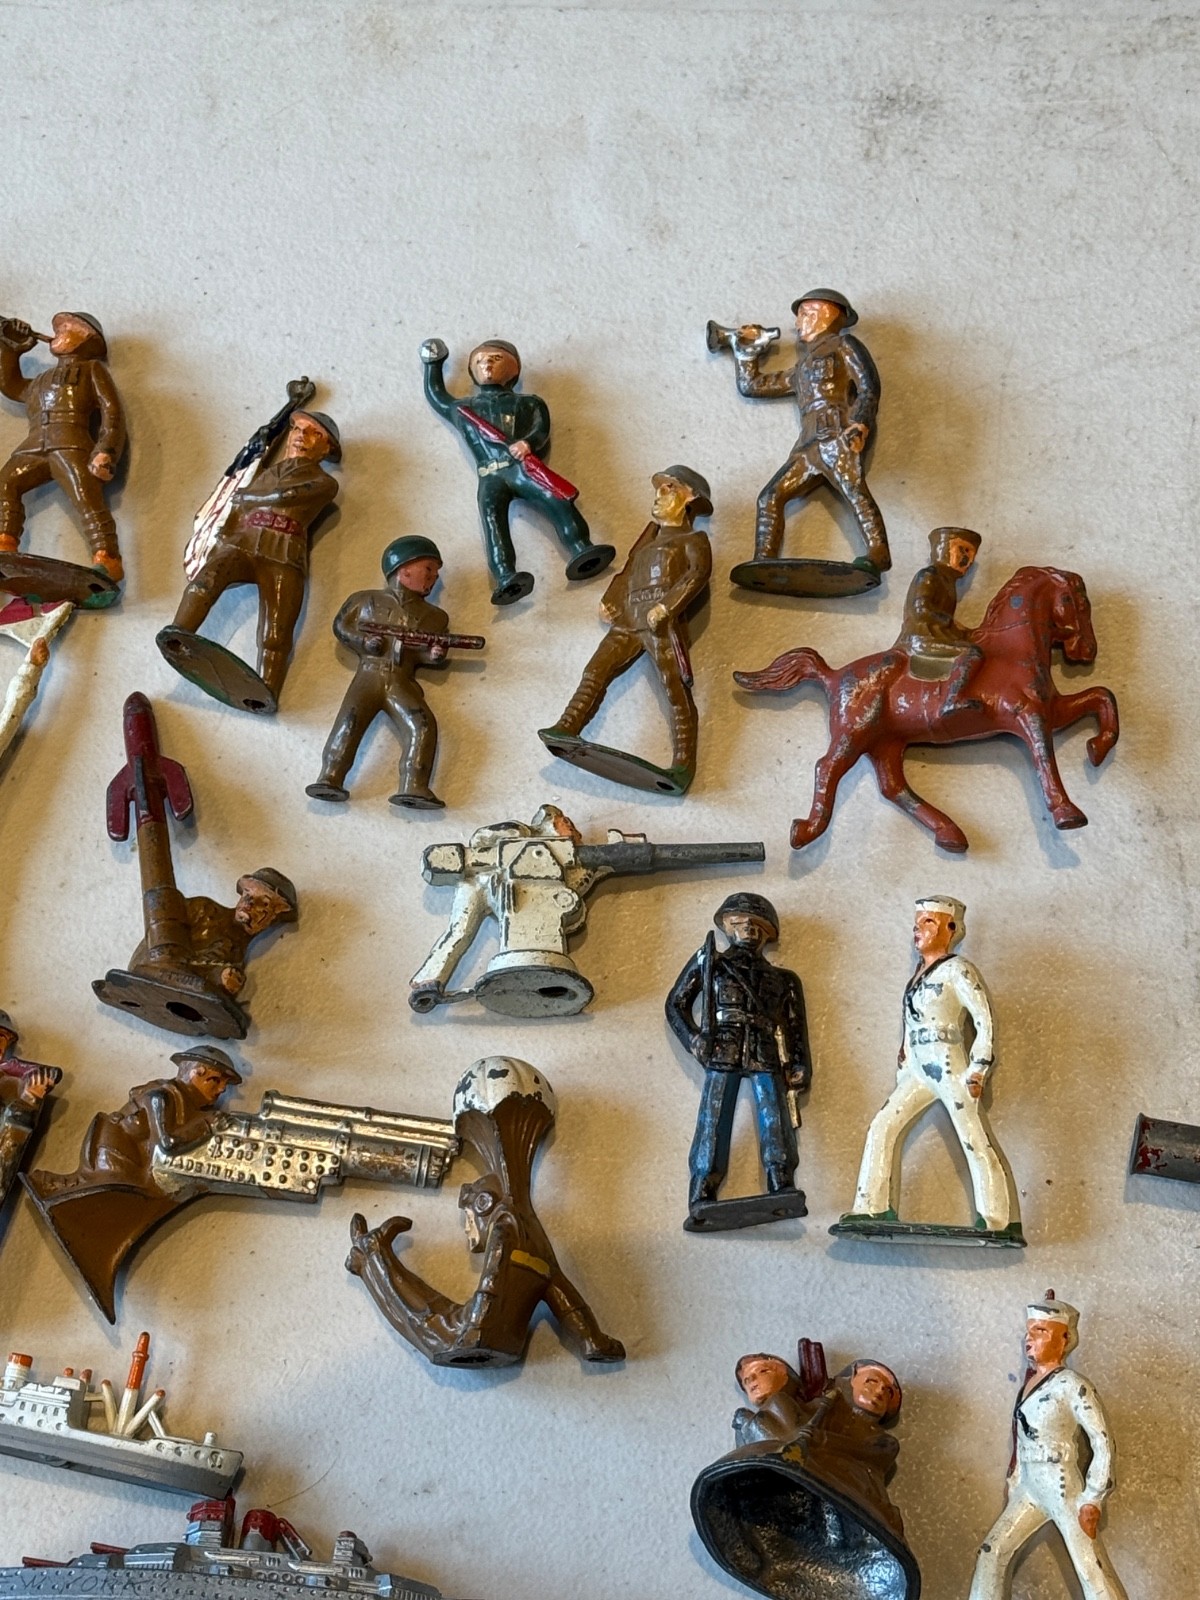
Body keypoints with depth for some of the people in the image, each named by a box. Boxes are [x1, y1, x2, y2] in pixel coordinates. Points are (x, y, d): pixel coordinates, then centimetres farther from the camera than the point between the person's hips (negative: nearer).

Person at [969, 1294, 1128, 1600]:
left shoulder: (1071, 1385, -10)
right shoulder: (1030, 1381, 12)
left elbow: (1102, 1442, -14)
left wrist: (1093, 1499, -17)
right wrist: (1013, 1482, 14)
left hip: (1061, 1487, -8)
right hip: (1028, 1488, 8)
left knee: (1092, 1571, -12)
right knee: (992, 1552, 8)